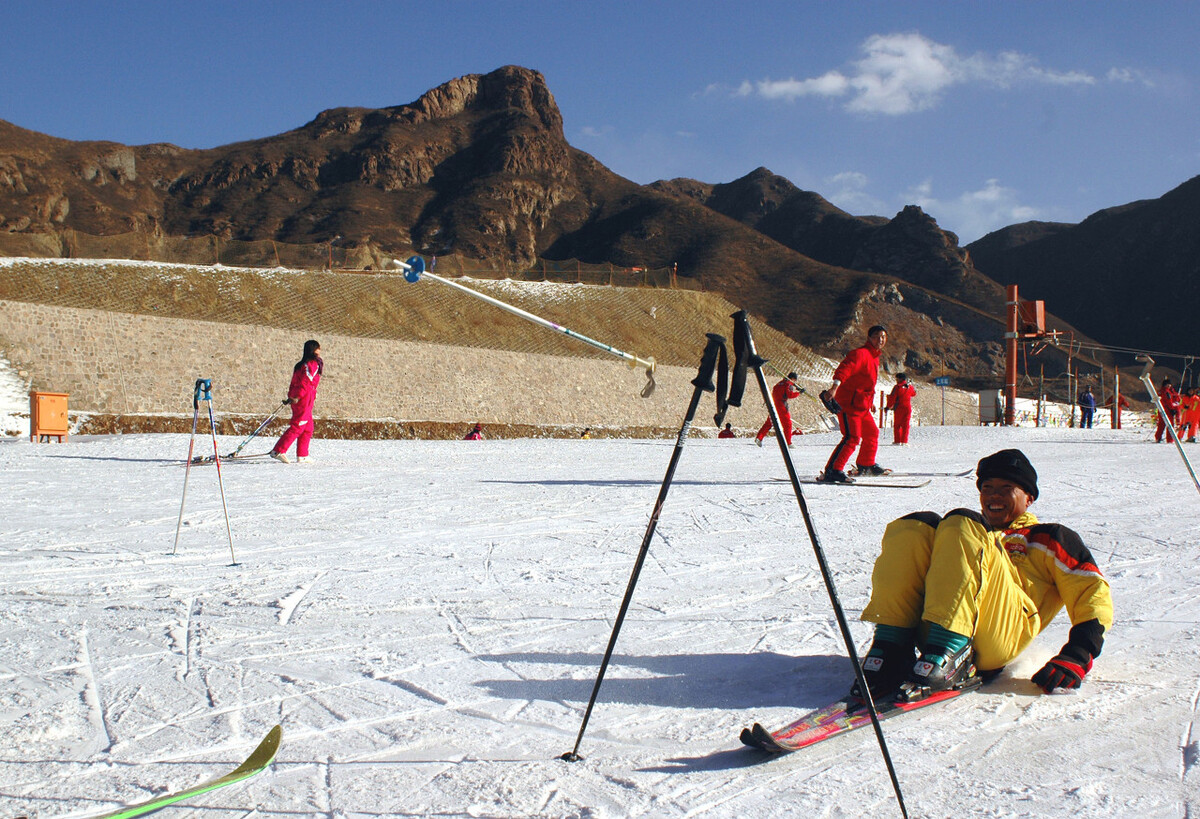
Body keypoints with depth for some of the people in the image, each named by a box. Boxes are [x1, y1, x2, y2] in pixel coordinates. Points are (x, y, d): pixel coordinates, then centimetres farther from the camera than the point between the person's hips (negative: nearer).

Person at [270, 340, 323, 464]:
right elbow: (305, 382, -20)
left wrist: (291, 397, 19)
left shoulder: (302, 364, 18)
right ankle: (279, 451, -13)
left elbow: (294, 383, 18)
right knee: (297, 427, -9)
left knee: (307, 428, 15)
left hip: (297, 399, 10)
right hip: (304, 400, -10)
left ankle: (302, 456, 16)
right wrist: (297, 397, -22)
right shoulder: (313, 364, -11)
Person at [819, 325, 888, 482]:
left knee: (872, 433, 24)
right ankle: (832, 471, -22)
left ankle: (866, 465, 45)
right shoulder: (860, 354, -14)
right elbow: (845, 369, -32)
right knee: (852, 438, -20)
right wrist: (835, 386, -48)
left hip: (862, 406, 10)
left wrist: (870, 401, 36)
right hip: (848, 404, -10)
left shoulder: (874, 357, 18)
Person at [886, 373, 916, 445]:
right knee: (905, 425, 6)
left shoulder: (897, 387, -10)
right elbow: (914, 393, 25)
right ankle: (904, 441, 1)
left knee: (897, 425, 6)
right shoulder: (910, 387, 4)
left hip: (898, 408, -4)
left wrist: (888, 406, -2)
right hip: (908, 408, 4)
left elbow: (892, 398, -11)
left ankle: (897, 441, 2)